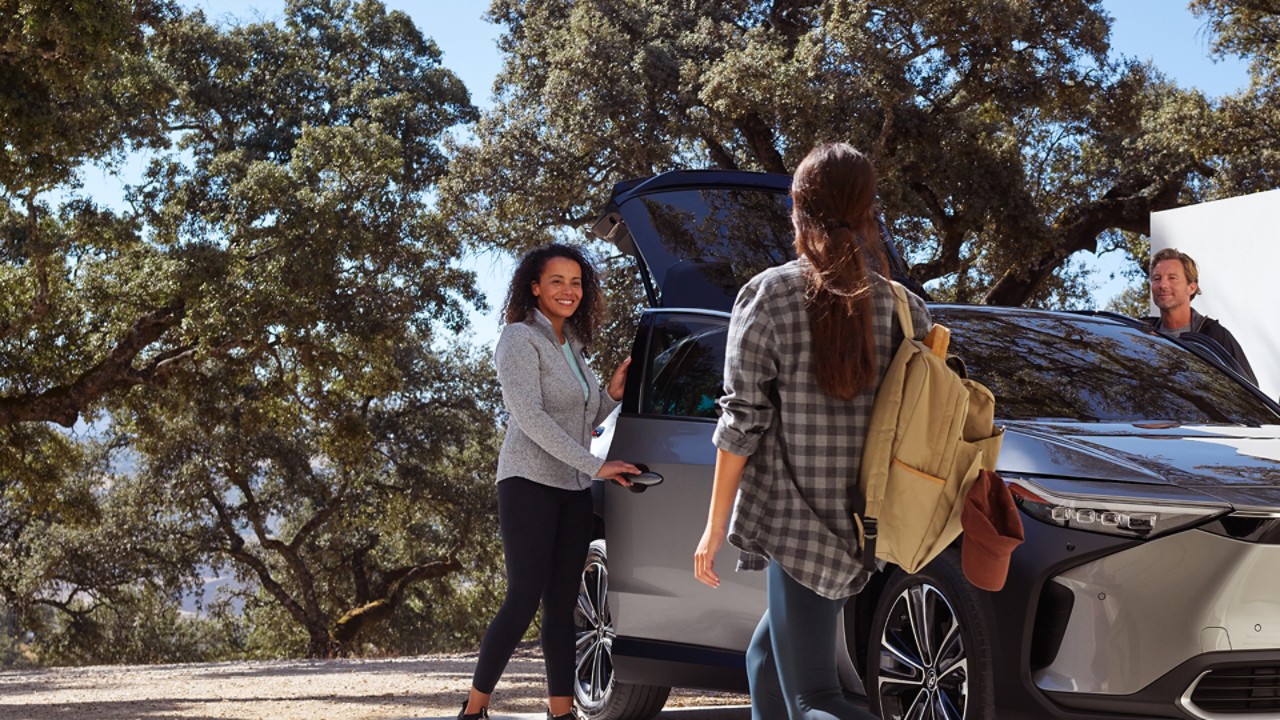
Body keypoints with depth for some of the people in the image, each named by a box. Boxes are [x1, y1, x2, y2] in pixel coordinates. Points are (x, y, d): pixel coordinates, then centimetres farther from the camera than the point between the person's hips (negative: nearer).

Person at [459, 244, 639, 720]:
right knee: (524, 600, -10)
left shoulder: (571, 346, 16)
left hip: (573, 491, 7)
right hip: (530, 484, -7)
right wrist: (594, 465, -19)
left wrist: (612, 394, 1)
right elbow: (530, 417, -17)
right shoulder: (520, 339, -7)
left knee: (561, 606, 5)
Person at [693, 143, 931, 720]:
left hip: (795, 519, -6)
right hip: (867, 523, 6)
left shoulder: (768, 295, -8)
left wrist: (716, 524, -1)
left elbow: (743, 421, -9)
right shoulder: (902, 305, 5)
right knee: (769, 655, 24)